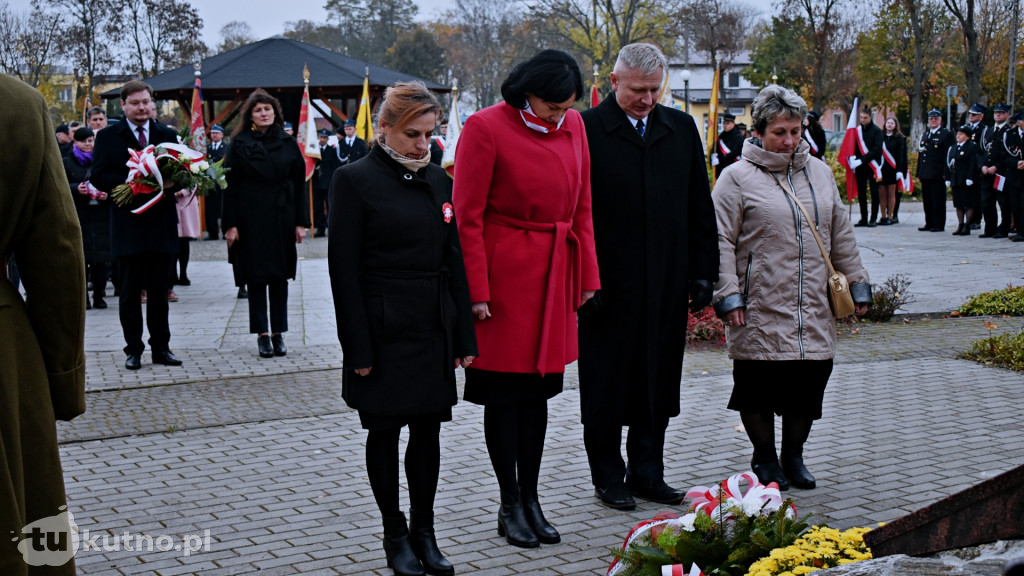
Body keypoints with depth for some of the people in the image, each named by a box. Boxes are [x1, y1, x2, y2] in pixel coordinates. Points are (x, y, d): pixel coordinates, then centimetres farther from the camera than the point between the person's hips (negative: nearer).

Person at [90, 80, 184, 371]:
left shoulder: (168, 135, 11)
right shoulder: (108, 137, 3)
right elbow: (98, 177, -4)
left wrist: (171, 183, -12)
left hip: (161, 224, 2)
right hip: (127, 224, -2)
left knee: (160, 290, 8)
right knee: (130, 292, 3)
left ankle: (161, 347, 15)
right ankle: (133, 349, 11)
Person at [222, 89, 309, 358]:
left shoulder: (288, 144, 6)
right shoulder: (240, 144, 0)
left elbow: (299, 183, 5)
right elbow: (231, 185, -2)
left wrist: (300, 221, -1)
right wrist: (231, 224, -8)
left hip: (282, 218, 2)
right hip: (251, 220, -2)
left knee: (280, 275, 6)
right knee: (256, 275, 1)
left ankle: (278, 332, 13)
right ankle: (262, 333, 6)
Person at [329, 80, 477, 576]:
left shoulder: (437, 180, 9)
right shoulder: (355, 180, -7)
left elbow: (454, 260, 11)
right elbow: (345, 270, -9)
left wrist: (464, 335, 8)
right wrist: (358, 348, -12)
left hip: (434, 330, 5)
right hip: (384, 331, -5)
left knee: (428, 429, 9)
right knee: (384, 431, 6)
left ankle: (424, 531, 22)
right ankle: (395, 535, 19)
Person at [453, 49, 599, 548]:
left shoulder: (573, 125, 6)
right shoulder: (486, 128, -12)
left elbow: (581, 207, 12)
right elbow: (467, 217, -11)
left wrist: (586, 275, 9)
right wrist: (476, 291, -14)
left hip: (554, 278, 6)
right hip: (505, 275, -5)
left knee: (538, 390, 12)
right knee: (504, 392, 4)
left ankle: (531, 498, 22)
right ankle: (511, 506, 15)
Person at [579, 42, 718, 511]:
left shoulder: (681, 128, 10)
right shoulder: (586, 129, -5)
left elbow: (700, 207, 13)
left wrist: (703, 271, 7)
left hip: (667, 285, 5)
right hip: (609, 283, -4)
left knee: (659, 382, 12)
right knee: (606, 384, 5)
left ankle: (646, 473, 24)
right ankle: (608, 477, 19)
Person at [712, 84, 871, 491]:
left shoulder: (819, 172, 13)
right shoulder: (738, 178, -4)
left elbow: (841, 234, 19)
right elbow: (721, 241, -6)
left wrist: (856, 283, 17)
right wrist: (728, 296, -12)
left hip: (813, 309, 5)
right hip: (760, 311, -4)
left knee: (809, 385, 6)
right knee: (759, 386, 3)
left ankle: (794, 457, 25)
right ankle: (765, 459, 21)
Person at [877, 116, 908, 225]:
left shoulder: (899, 138, 1)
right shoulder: (881, 137, 9)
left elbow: (900, 155, -4)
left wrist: (899, 170, -11)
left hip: (892, 170, -3)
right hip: (882, 169, 3)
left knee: (891, 194, 1)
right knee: (882, 194, 3)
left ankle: (890, 217, 6)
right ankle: (883, 216, 10)